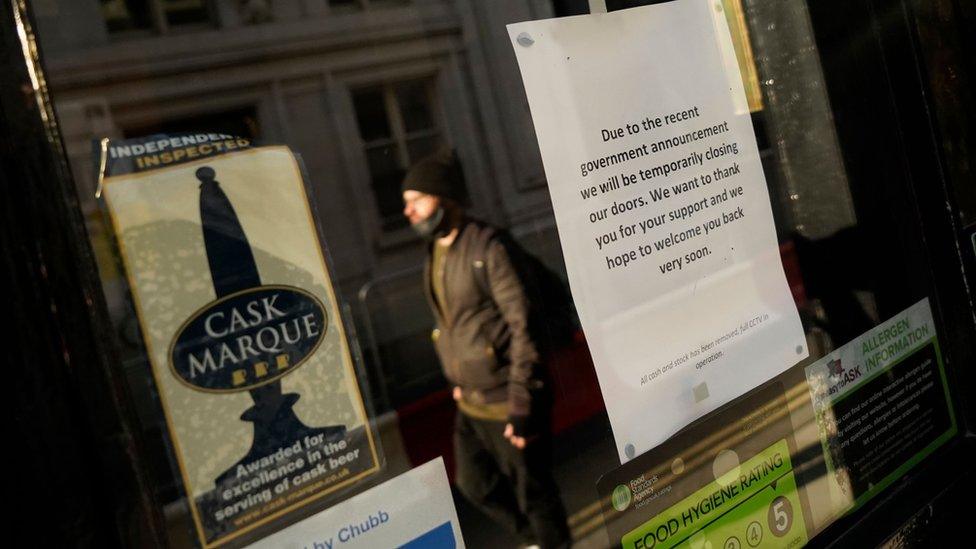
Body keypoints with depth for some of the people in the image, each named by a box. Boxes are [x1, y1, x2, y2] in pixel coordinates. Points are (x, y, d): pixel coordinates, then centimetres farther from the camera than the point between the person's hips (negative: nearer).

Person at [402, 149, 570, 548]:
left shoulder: (488, 247, -19)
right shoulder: (435, 252, 6)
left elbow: (524, 326, -21)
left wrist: (522, 405, -22)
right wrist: (456, 382, 17)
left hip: (505, 399, -9)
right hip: (470, 402, 9)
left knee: (532, 493, 7)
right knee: (476, 485, 22)